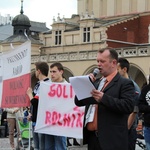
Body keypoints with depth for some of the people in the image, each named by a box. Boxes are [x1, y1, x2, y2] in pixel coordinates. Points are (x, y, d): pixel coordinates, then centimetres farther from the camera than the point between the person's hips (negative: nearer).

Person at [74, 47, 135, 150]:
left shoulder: (125, 83, -5)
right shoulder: (96, 82, 17)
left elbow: (128, 106, -19)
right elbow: (78, 102, 16)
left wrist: (103, 98, -27)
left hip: (111, 139, -7)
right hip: (92, 137, 7)